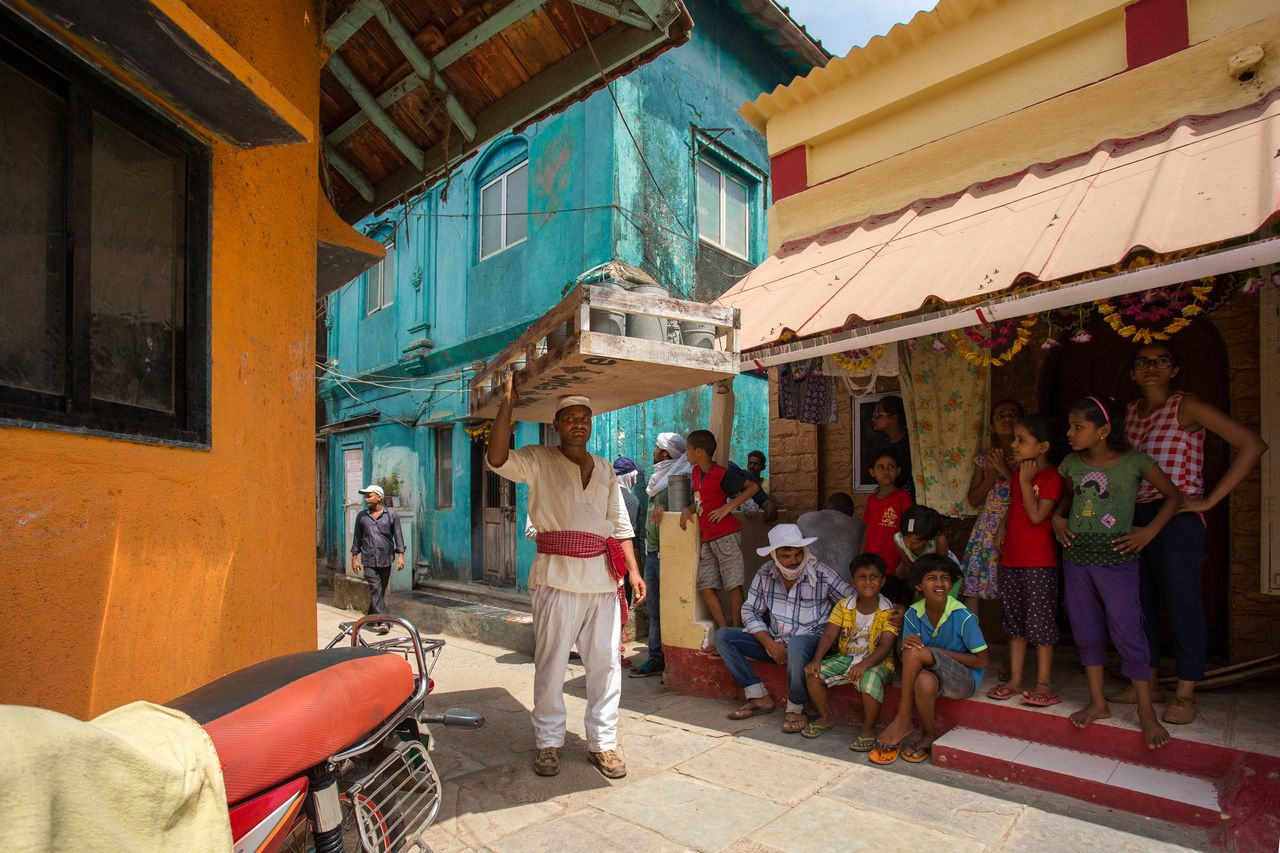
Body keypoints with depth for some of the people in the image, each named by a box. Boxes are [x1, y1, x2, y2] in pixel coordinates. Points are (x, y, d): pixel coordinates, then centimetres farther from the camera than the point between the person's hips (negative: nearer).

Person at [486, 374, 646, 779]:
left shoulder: (605, 469, 16)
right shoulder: (538, 461, 2)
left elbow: (620, 524, 17)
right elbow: (497, 458, -17)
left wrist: (633, 571, 9)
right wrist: (507, 403, -19)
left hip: (603, 579, 4)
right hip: (557, 579, -4)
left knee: (606, 663, 8)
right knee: (551, 664, 5)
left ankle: (602, 743, 22)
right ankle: (548, 742, 22)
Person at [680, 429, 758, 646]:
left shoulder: (721, 474, -11)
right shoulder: (696, 472, 13)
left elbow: (753, 487, -13)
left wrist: (727, 507, -17)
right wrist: (688, 509, 4)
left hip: (726, 535, -9)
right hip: (706, 539, 9)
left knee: (734, 585, -2)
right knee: (705, 587, 5)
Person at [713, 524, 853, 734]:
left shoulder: (821, 574, -12)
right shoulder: (765, 573, -2)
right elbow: (750, 611, 1)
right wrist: (770, 644, -12)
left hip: (809, 639, -5)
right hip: (774, 640, 5)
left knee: (796, 645, -41)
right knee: (722, 636, -8)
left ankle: (795, 709, -15)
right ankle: (759, 697, -6)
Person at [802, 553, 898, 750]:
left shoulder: (889, 612, -10)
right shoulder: (843, 606, 0)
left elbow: (885, 646, -20)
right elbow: (829, 635, -5)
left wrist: (864, 664, -37)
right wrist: (816, 660, -22)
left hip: (877, 661, -4)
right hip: (846, 657, 4)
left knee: (870, 680, -37)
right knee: (813, 674, -16)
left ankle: (868, 728, -11)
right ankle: (824, 718, 9)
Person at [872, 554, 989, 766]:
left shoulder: (963, 617, -16)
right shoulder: (913, 614, -4)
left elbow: (981, 661, -10)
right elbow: (905, 654, -3)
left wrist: (939, 652, -19)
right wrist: (906, 646, -28)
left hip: (966, 679, -3)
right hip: (934, 676, 3)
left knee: (917, 652, -31)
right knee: (925, 681, -36)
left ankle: (902, 721, -16)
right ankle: (929, 735, -9)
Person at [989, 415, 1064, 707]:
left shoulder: (1051, 476, -11)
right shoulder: (1018, 471, 12)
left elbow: (1036, 515, -21)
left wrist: (1025, 481, -16)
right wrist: (1002, 525, 10)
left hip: (1039, 561, -8)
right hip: (1011, 557, 8)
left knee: (1040, 621, -1)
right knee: (1015, 620, 12)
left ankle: (1044, 684, 9)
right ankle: (1015, 679, 21)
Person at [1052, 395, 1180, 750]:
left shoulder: (1134, 462, -8)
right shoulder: (1072, 463, 5)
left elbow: (1173, 495, 1)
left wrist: (1148, 532, -8)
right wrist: (1058, 518, 4)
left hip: (1115, 557, -5)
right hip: (1076, 556, 5)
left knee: (1127, 632, 0)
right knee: (1086, 631, 11)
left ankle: (1146, 712, 17)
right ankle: (1098, 702, 25)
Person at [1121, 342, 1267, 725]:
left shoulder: (1186, 406, -5)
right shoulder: (1129, 412, 12)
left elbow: (1252, 445, -11)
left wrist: (1210, 499, -13)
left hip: (1178, 517, -6)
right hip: (1136, 516, 6)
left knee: (1182, 601, -1)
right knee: (1139, 600, 10)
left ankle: (1185, 695, 11)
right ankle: (1149, 683, 22)